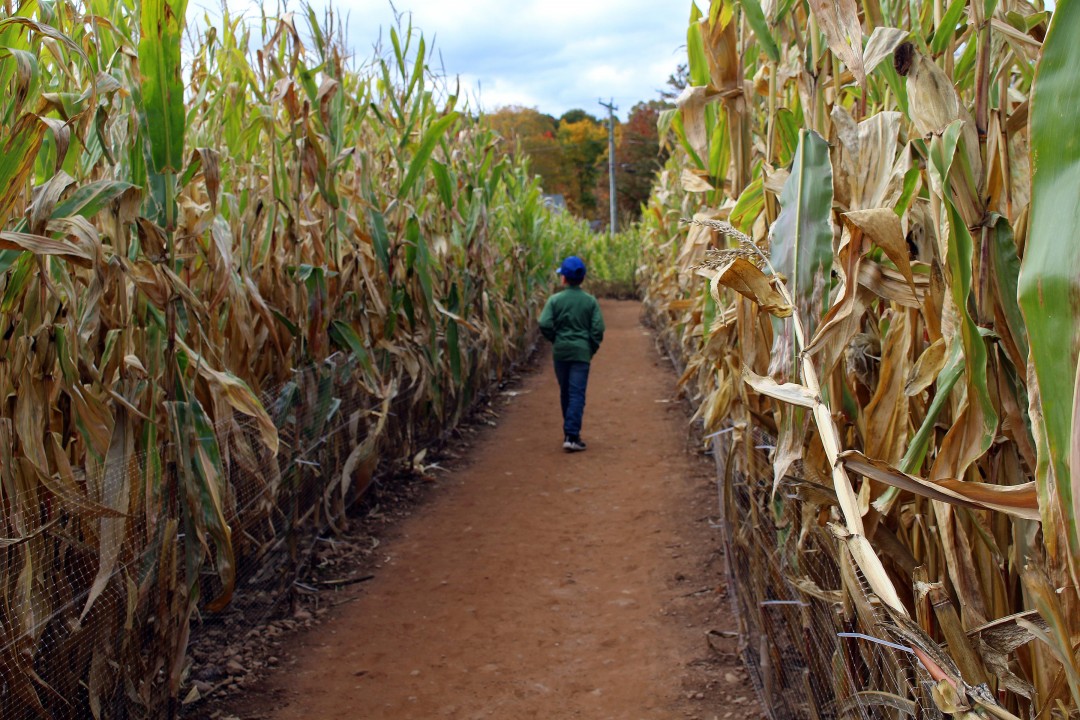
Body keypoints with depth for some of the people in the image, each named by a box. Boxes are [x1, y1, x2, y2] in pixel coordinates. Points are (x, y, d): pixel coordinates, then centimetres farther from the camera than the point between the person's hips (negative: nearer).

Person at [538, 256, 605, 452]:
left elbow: (544, 324, -13)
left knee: (565, 393, 16)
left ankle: (570, 431, 26)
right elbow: (598, 328, -6)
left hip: (560, 351, 1)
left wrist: (555, 339, 5)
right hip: (582, 351, -1)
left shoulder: (555, 300, -5)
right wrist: (592, 348, 8)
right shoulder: (590, 301, -3)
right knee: (577, 394, -3)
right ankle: (571, 436, -13)